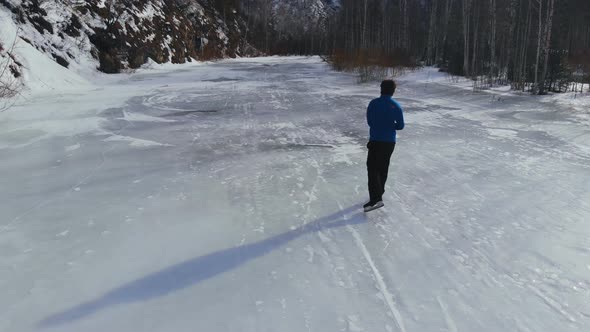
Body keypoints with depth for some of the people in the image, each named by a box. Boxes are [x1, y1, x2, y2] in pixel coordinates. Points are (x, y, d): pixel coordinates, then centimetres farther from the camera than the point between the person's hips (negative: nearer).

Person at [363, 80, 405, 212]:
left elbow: (369, 121, 1)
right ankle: (379, 191, 34)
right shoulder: (396, 106, -5)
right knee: (383, 167, 18)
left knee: (372, 168, -5)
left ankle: (376, 199, -16)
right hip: (390, 142, 3)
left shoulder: (373, 103, -7)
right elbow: (400, 126, -3)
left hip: (376, 141, -3)